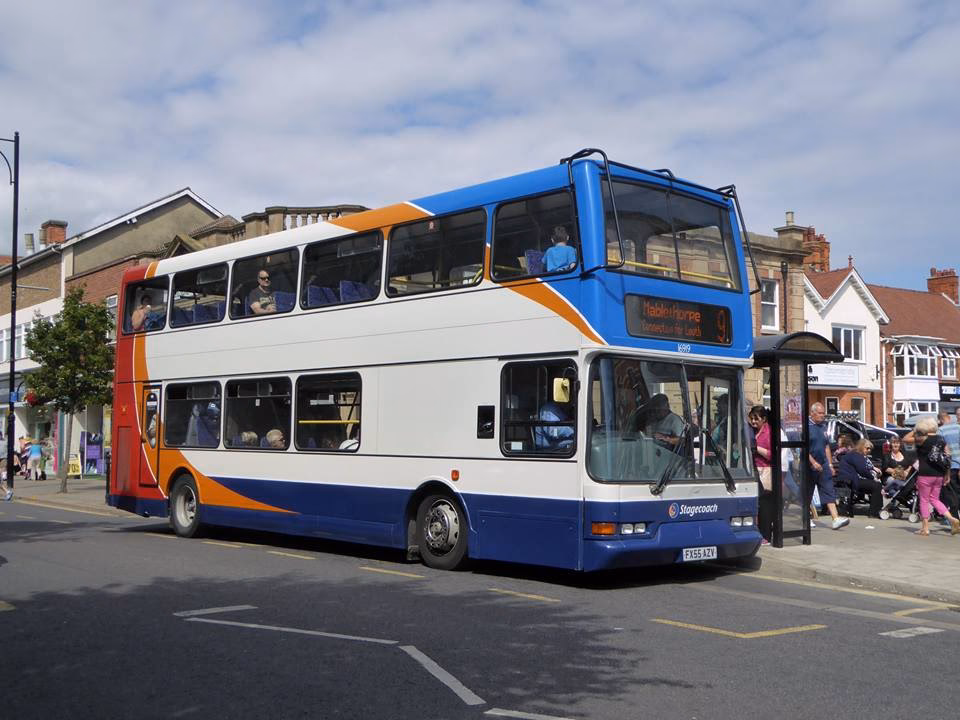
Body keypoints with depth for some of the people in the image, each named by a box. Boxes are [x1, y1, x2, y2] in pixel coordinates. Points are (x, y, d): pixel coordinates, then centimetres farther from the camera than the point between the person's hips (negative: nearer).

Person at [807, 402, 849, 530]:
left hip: (823, 466, 6)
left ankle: (836, 519, -12)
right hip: (810, 466, -6)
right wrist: (813, 462, -20)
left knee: (829, 492, -4)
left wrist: (830, 464, 15)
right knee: (807, 494, 6)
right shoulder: (806, 426, -9)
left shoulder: (823, 427, 14)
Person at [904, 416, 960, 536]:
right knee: (934, 499, 19)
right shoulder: (941, 440, 5)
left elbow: (905, 439, -6)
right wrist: (947, 475, 13)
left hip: (925, 475, -6)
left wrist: (914, 430, 2)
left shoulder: (922, 440, -12)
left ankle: (925, 528, 8)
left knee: (924, 500, 6)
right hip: (939, 475, 6)